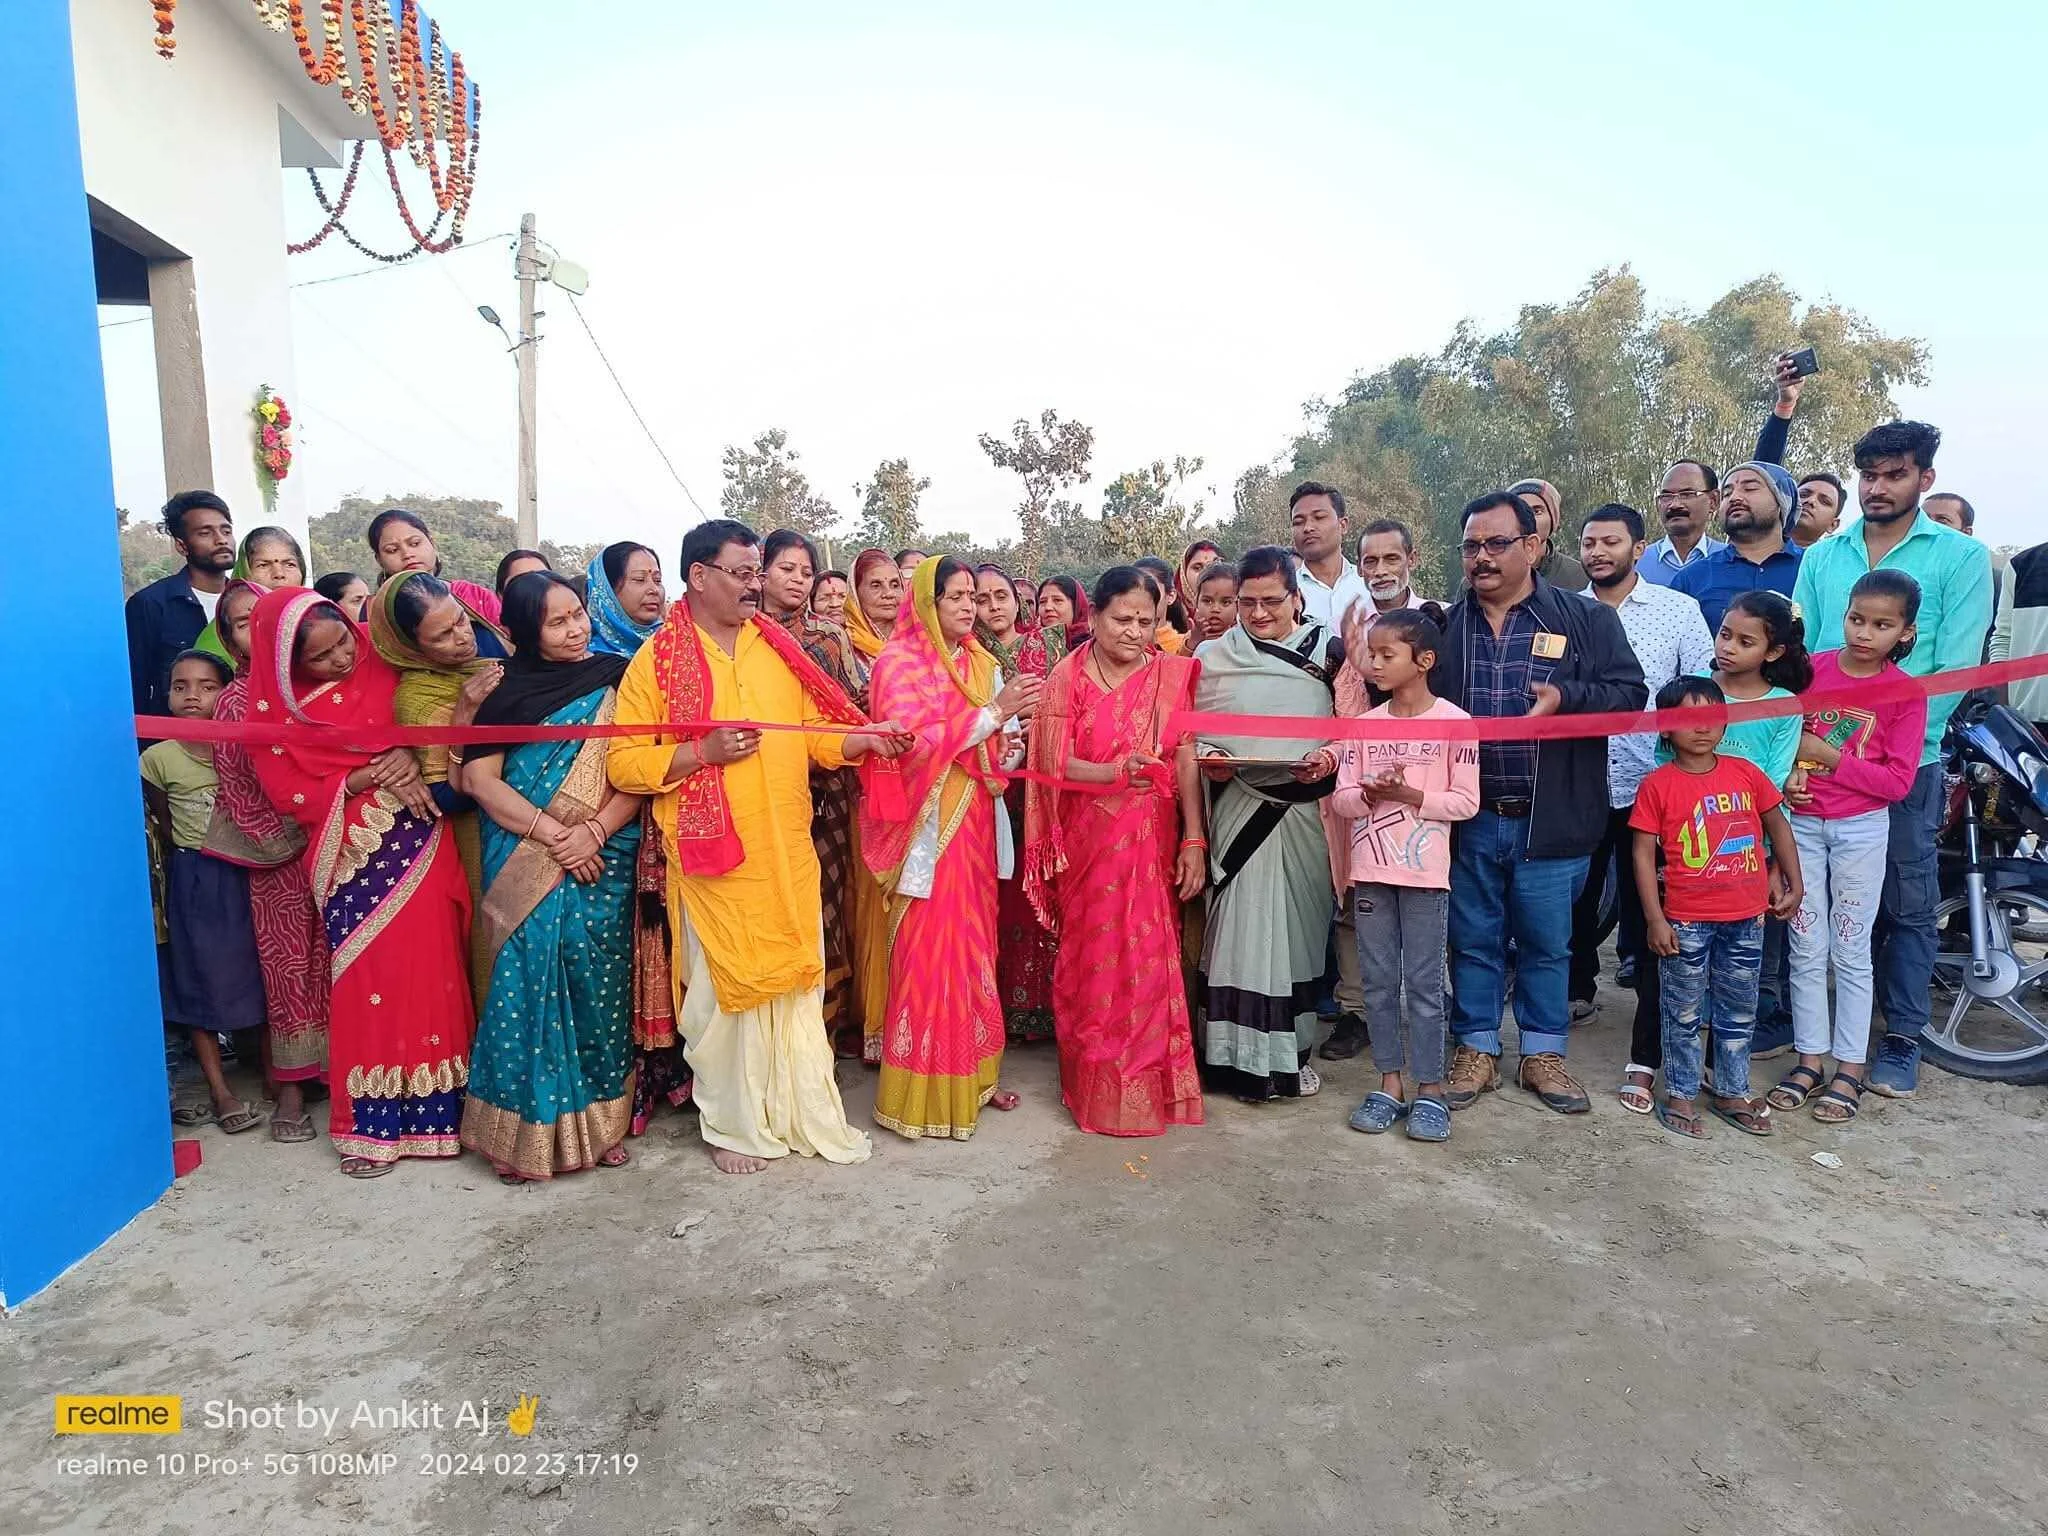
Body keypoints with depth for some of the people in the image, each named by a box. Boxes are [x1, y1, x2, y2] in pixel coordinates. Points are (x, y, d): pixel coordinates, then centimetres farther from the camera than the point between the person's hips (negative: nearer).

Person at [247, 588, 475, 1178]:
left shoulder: (382, 666, 3)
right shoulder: (274, 715, -1)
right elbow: (293, 797, -3)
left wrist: (411, 758, -9)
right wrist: (369, 777, -15)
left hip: (419, 846, 2)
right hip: (356, 857, -2)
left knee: (430, 970, 3)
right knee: (369, 979, -2)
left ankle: (432, 1110, 16)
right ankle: (372, 1124, 12)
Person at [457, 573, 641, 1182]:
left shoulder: (617, 676, 5)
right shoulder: (506, 688, 5)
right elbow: (478, 777, -2)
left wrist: (595, 830, -16)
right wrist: (549, 832, -13)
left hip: (603, 861, 0)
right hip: (523, 867, 0)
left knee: (594, 980, 2)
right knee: (526, 979, -3)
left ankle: (597, 1119, 15)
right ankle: (525, 1128, 10)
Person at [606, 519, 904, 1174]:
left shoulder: (777, 648, 9)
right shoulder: (657, 658, -3)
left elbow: (816, 731, 10)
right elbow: (623, 762, -6)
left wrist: (865, 739, -8)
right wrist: (702, 752, -18)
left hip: (788, 853, 4)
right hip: (713, 857, -4)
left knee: (797, 981, 11)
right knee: (723, 989, 6)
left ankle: (806, 1115, 26)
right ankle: (732, 1125, 24)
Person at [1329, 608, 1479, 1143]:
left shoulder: (1453, 722, -4)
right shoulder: (1365, 724, 7)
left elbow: (1465, 801, -6)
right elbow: (1342, 799, 4)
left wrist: (1410, 795, -17)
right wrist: (1370, 795, -16)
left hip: (1424, 872, -4)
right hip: (1370, 869, 4)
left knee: (1423, 983, 4)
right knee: (1378, 981, 10)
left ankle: (1429, 1089, 16)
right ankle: (1391, 1082, 22)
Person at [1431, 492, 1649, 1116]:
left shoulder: (1587, 620, 2)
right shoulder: (1443, 627, 7)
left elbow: (1630, 693, -2)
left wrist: (1565, 698, -20)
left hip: (1551, 821, -1)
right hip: (1467, 819, 1)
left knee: (1547, 942, 10)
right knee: (1473, 940, 11)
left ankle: (1543, 1053, 27)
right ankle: (1477, 1049, 25)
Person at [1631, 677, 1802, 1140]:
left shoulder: (1745, 772, 1)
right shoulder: (1658, 785, -9)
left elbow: (1777, 824, 14)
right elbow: (1644, 853, -9)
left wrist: (1793, 883, 12)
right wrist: (1655, 919, -12)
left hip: (1746, 918, 4)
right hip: (1687, 923, -4)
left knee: (1739, 1013, 16)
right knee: (1684, 1015, 8)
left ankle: (1731, 1093, 31)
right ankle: (1680, 1094, 21)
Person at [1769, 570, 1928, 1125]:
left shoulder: (1905, 693, -7)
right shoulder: (1811, 669, -1)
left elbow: (1898, 781, -9)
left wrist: (1830, 757, -17)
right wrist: (1789, 772, -12)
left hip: (1861, 829, -2)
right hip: (1802, 822, 2)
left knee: (1850, 952, 6)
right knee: (1806, 950, 9)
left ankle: (1849, 1069, 17)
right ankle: (1809, 1059, 19)